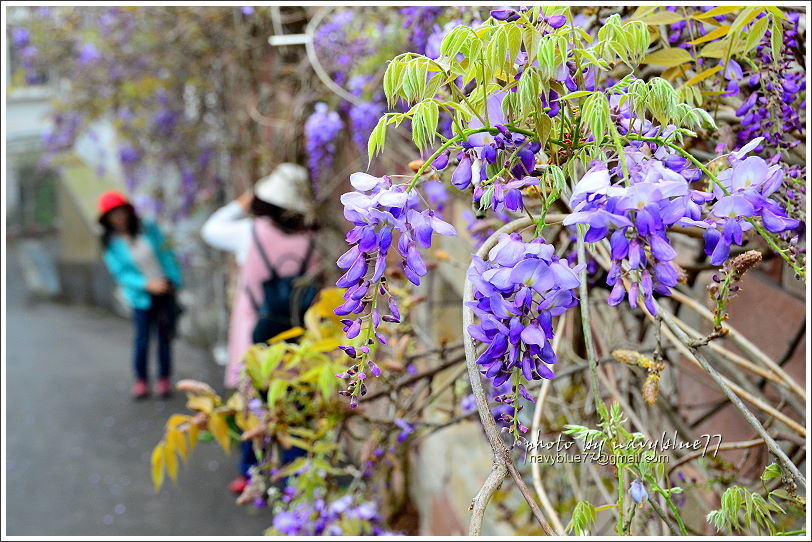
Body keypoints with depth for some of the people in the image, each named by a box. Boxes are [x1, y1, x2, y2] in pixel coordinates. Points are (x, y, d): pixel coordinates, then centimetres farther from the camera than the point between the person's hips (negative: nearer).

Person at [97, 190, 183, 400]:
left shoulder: (148, 229, -1)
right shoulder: (110, 244, -4)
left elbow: (166, 255, 6)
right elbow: (121, 274, -8)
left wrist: (174, 280, -1)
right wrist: (147, 285, -21)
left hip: (166, 290, 2)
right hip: (141, 297, -1)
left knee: (165, 336, 3)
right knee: (142, 339, -7)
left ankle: (164, 380, 15)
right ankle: (141, 382, 10)